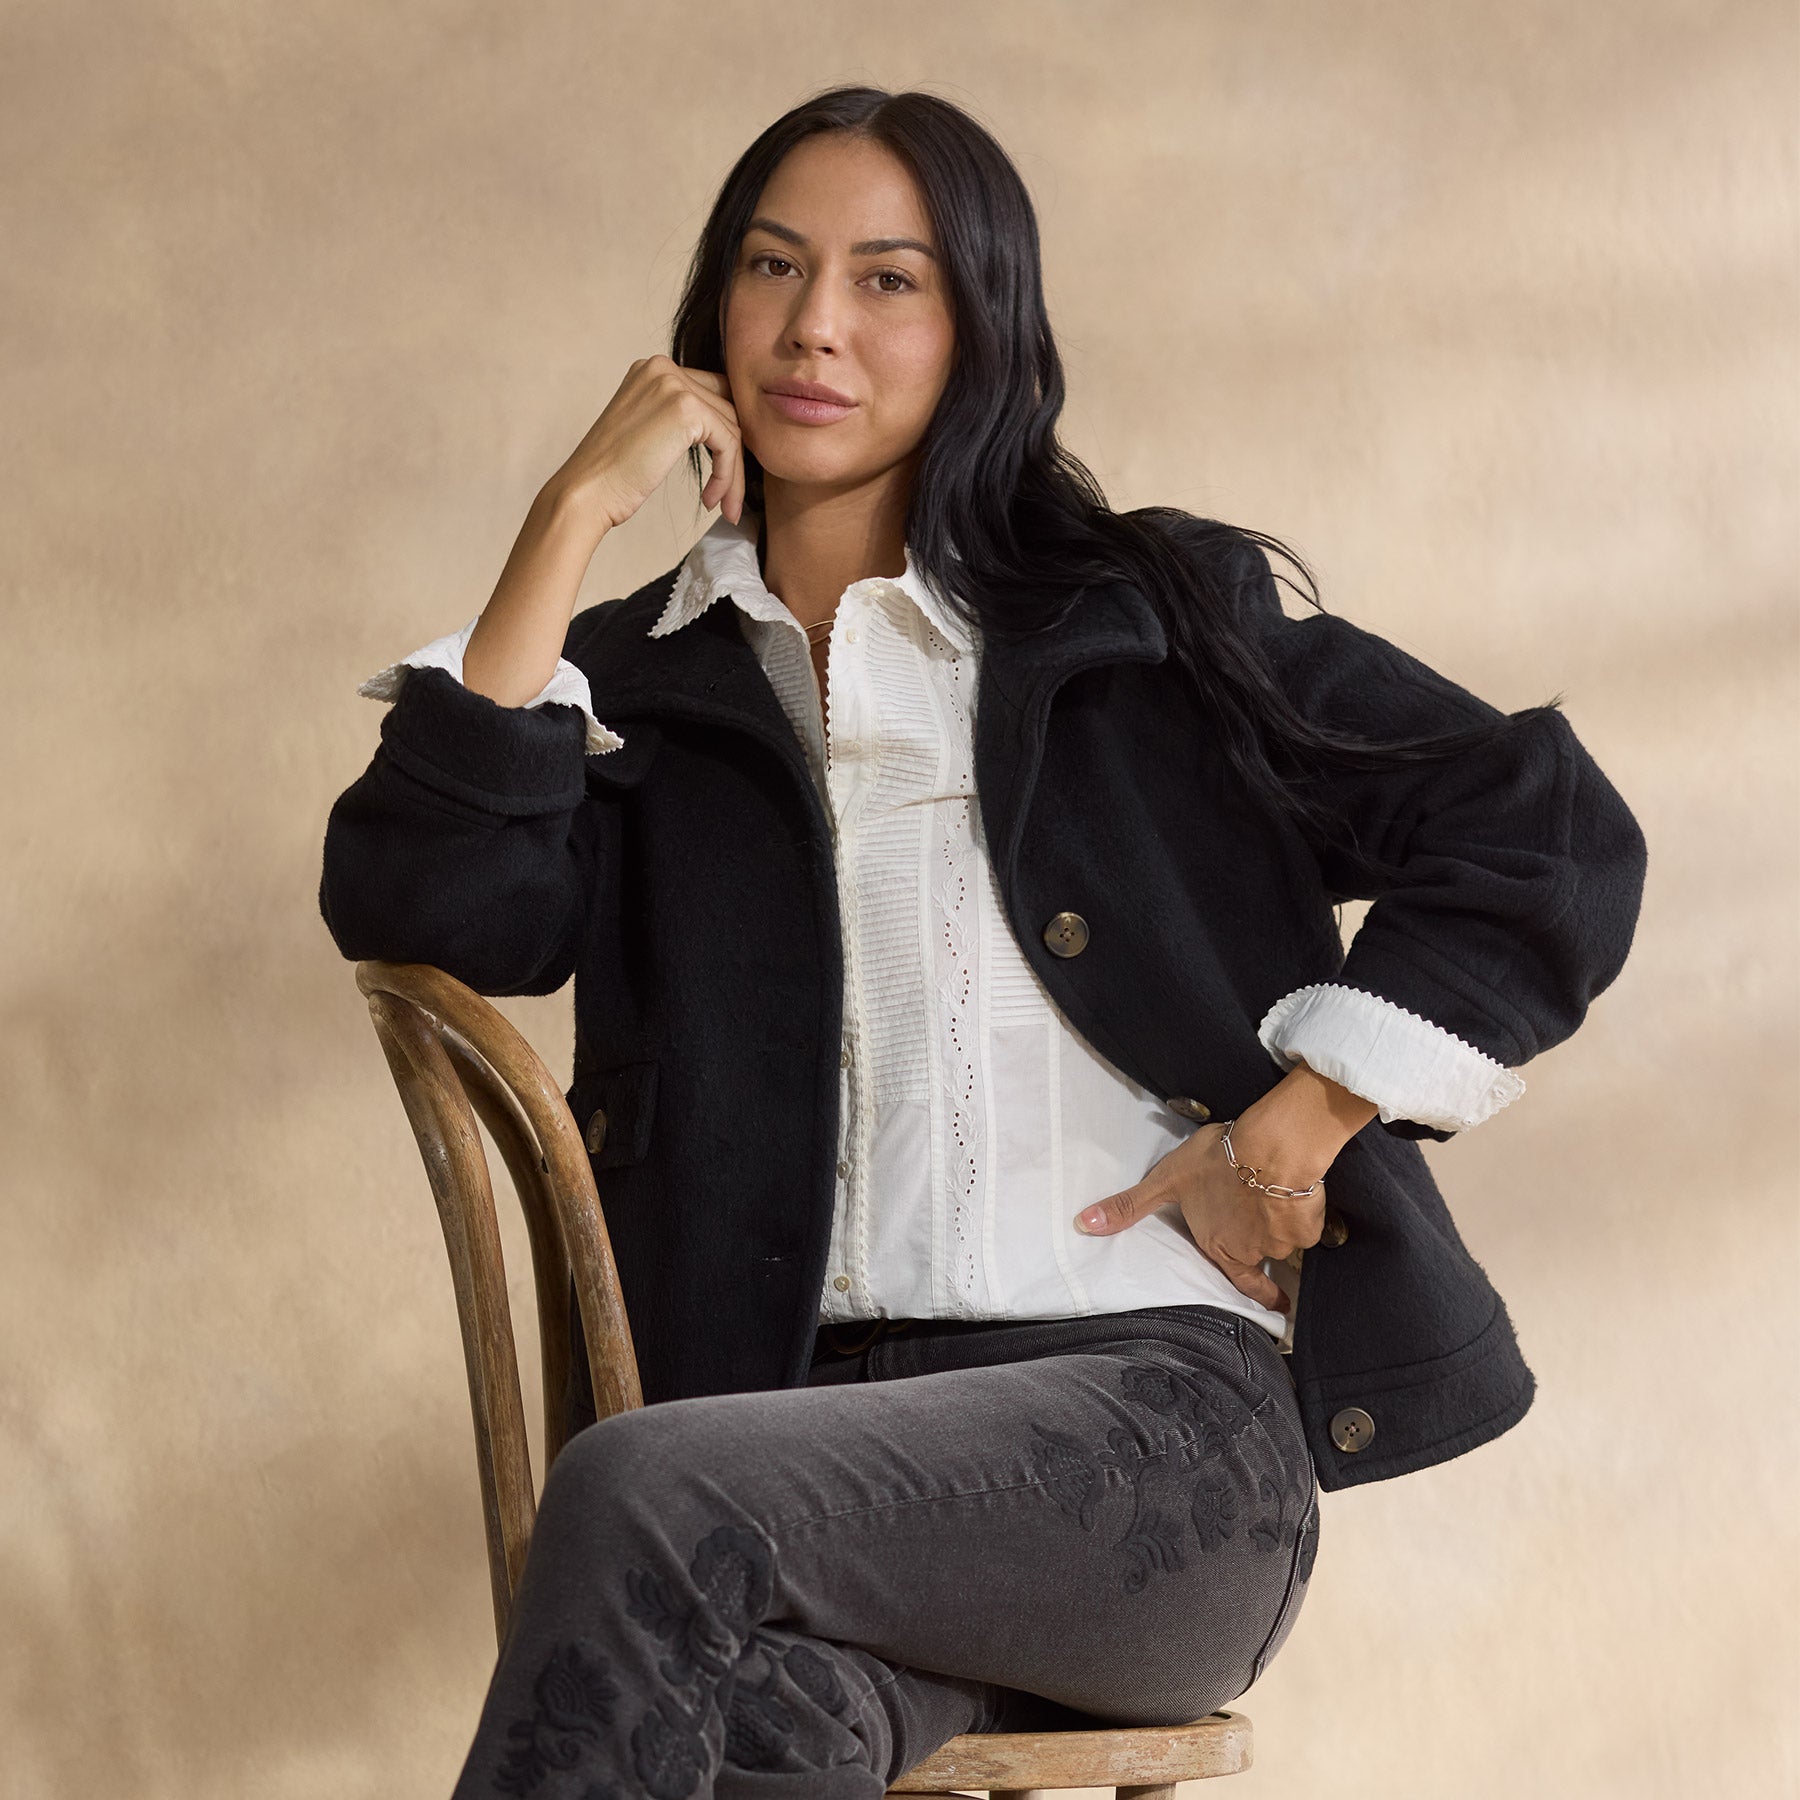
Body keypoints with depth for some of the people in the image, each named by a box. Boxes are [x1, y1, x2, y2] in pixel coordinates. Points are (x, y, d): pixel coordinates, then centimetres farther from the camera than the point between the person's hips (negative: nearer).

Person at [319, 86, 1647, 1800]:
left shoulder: (1149, 617, 13)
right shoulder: (643, 678, 19)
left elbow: (1554, 842, 9)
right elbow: (424, 911, -1)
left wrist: (1283, 1142, 0)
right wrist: (572, 518, 2)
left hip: (1154, 1420, -1)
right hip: (813, 1441, 2)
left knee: (642, 1493, -33)